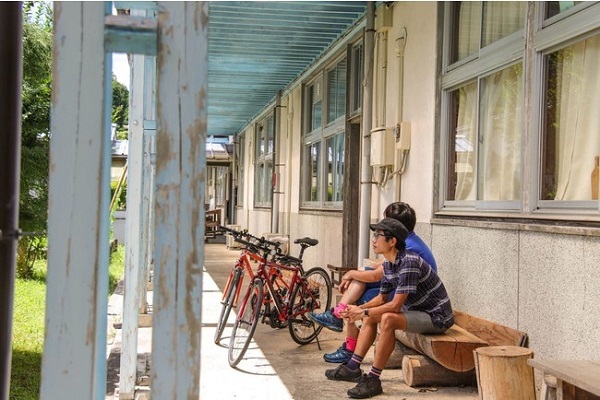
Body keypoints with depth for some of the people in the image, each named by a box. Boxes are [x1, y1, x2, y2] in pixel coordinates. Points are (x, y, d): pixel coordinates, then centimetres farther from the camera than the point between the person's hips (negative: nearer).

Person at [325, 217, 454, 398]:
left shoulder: (409, 262, -27)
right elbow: (382, 298, 13)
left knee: (388, 319, -30)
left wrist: (363, 312, -19)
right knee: (370, 316, 11)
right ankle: (353, 368, 13)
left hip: (436, 316, -10)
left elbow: (395, 305, -29)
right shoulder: (388, 264, 2)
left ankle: (373, 380, -21)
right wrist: (358, 309, -4)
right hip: (417, 310, 10)